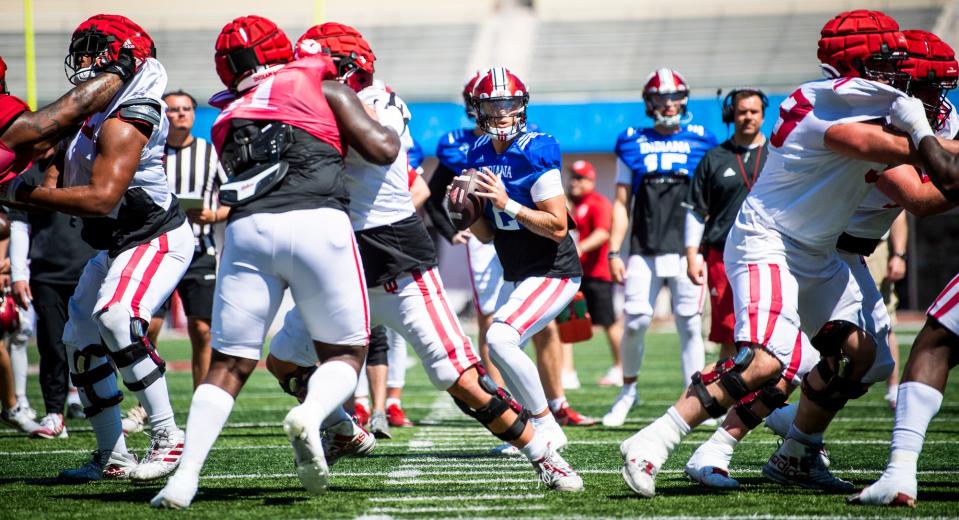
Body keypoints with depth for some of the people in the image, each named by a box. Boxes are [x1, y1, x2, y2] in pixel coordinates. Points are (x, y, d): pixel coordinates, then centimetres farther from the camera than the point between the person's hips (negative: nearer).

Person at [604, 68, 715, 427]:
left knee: (690, 325, -2)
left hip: (687, 250, 0)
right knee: (636, 320, -8)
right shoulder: (633, 144, 9)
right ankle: (628, 390, 15)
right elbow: (621, 204, 9)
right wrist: (614, 251, 3)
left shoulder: (699, 142, 9)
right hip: (645, 250, 0)